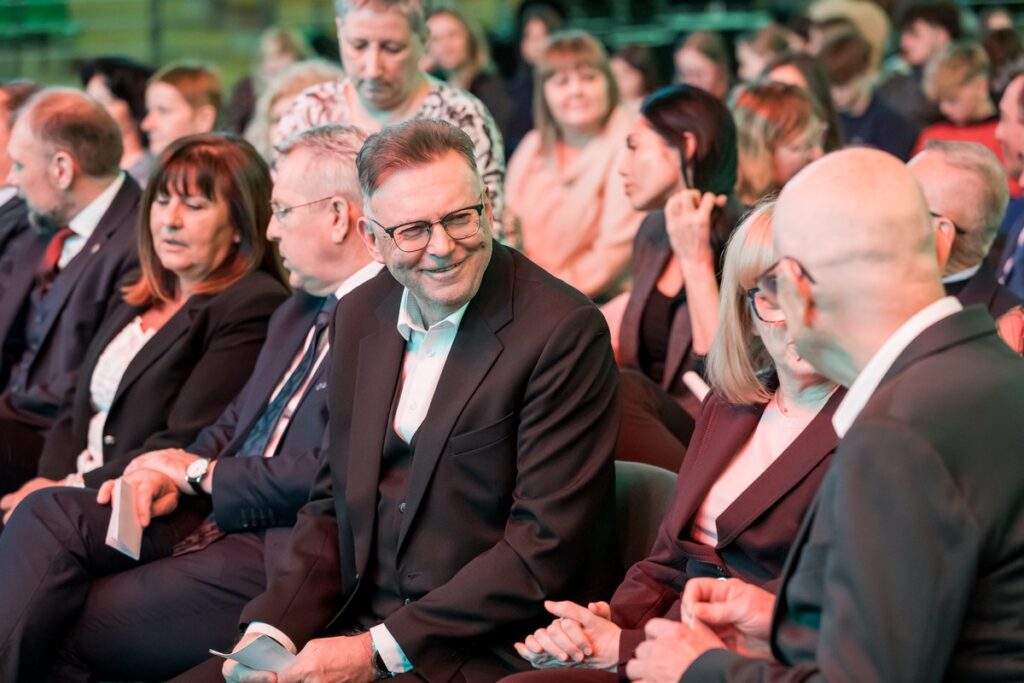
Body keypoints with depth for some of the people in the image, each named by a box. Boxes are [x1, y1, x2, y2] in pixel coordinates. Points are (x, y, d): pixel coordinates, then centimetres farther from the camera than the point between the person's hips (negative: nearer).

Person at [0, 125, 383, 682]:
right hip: (218, 519, 9)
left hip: (285, 548, -9)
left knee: (65, 632, -15)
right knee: (48, 514, -12)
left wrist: (200, 472, -7)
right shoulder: (298, 312, 20)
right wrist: (171, 472, -1)